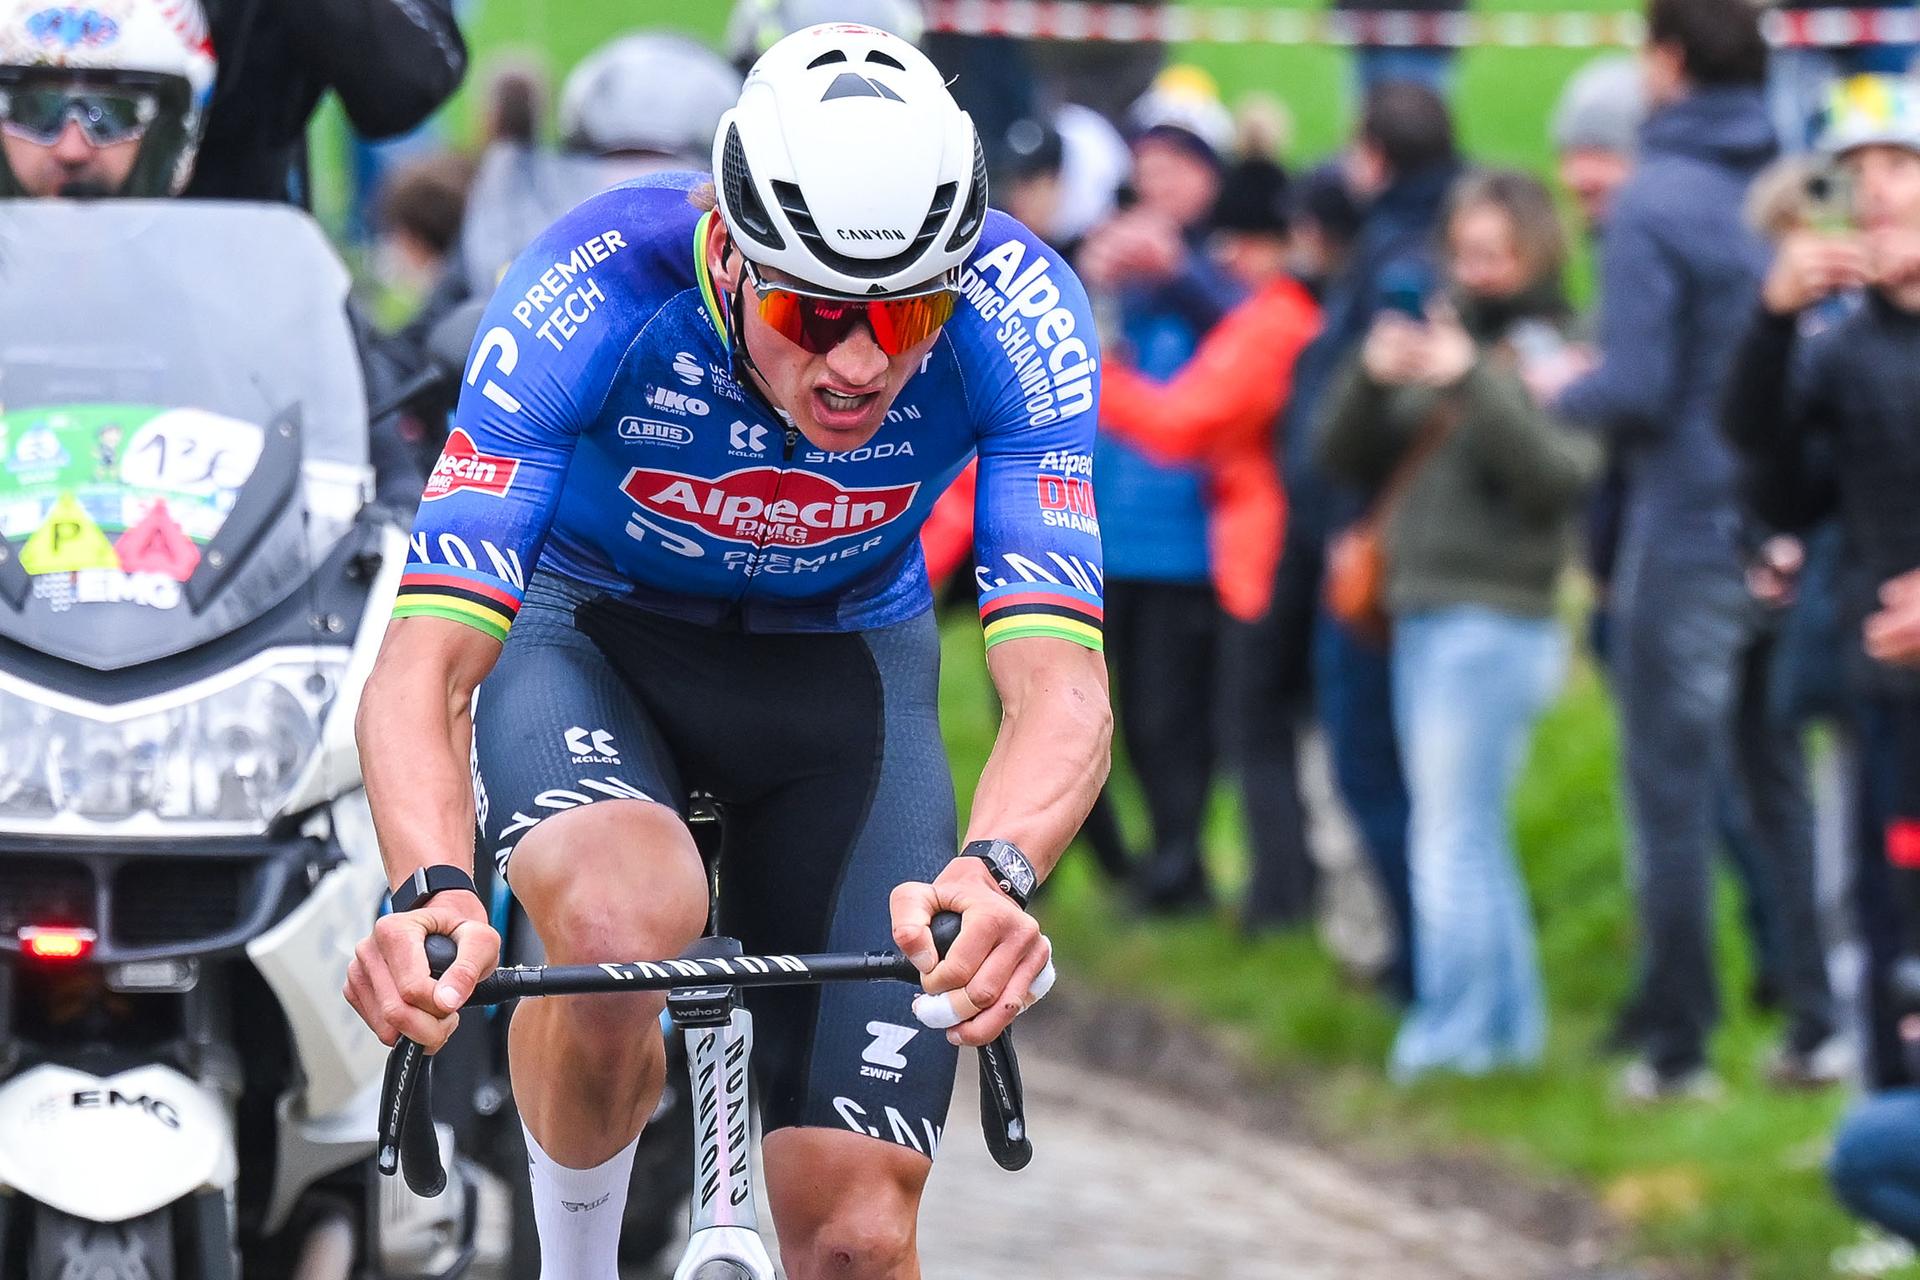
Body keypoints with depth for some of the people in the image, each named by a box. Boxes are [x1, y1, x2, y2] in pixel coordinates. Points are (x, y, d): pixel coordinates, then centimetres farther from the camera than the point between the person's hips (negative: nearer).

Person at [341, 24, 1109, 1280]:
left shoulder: (1014, 315, -29)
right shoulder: (597, 292, -34)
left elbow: (1061, 682, -36)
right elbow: (424, 669, -37)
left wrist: (999, 873, -58)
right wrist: (433, 890, -58)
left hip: (845, 664, 2)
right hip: (591, 638, -2)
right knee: (624, 918, -37)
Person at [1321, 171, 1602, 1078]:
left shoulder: (1557, 357, -4)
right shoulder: (1442, 340, 16)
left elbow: (1558, 474, -21)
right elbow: (1346, 460, 12)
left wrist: (1472, 382, -28)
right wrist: (1371, 379, -7)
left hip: (1496, 625, -8)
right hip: (1424, 621, 8)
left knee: (1452, 840, -9)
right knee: (1477, 841, 12)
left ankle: (1457, 1030, -6)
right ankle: (1512, 1027, 19)